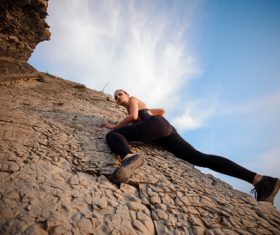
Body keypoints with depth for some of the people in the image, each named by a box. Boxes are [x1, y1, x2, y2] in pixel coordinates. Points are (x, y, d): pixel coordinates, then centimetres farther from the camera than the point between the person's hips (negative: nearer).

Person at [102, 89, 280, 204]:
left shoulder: (133, 99, 20)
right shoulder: (141, 107, 44)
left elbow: (134, 116, -1)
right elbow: (162, 111, 48)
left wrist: (115, 126, 10)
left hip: (157, 125, -8)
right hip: (167, 132, 8)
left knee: (112, 135, -18)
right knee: (201, 159, -9)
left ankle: (128, 157, -58)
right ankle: (259, 180, -18)